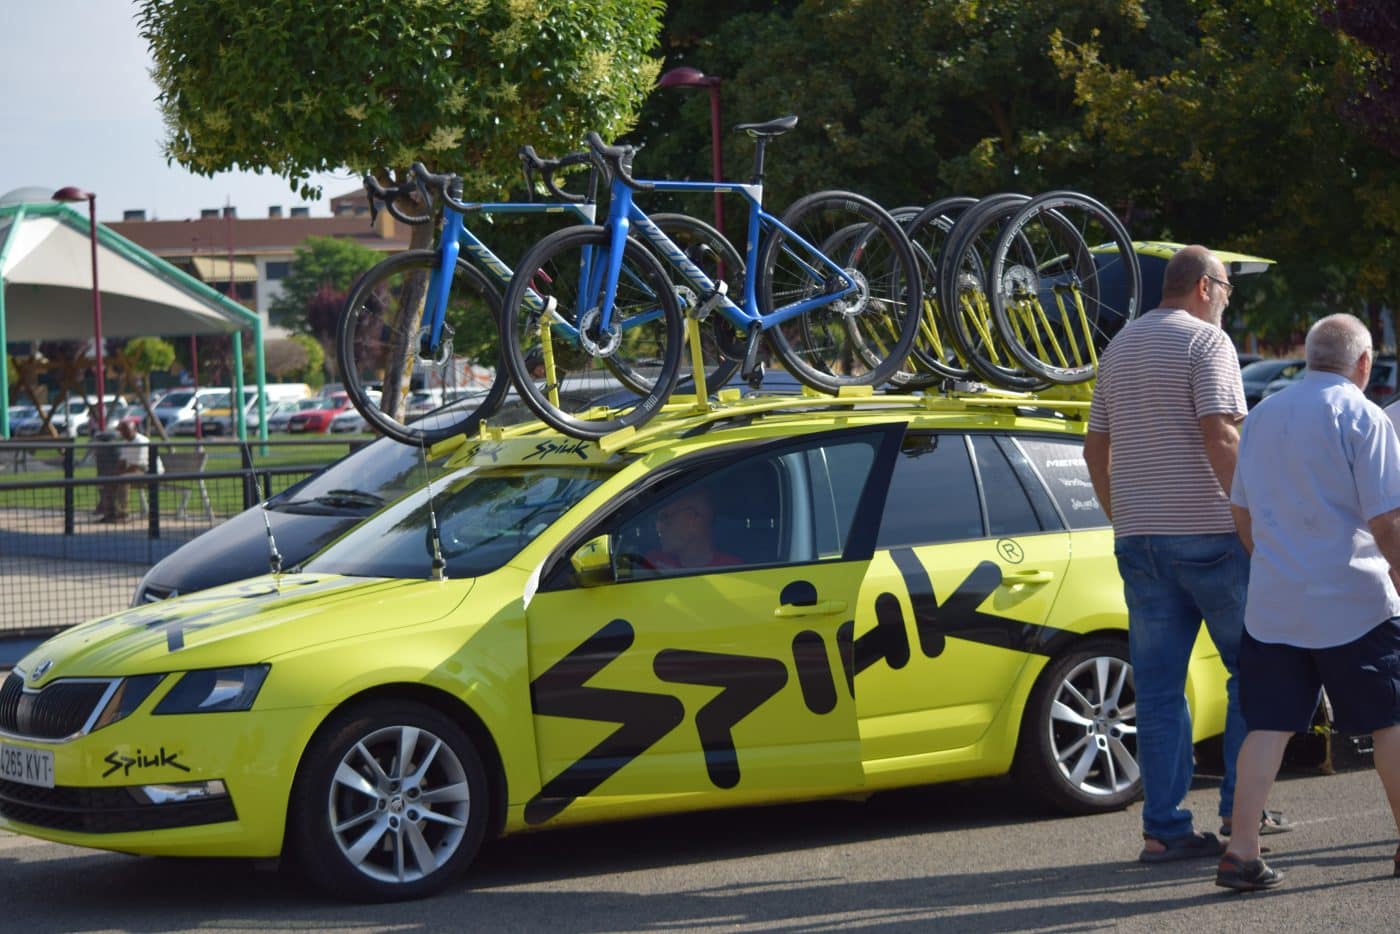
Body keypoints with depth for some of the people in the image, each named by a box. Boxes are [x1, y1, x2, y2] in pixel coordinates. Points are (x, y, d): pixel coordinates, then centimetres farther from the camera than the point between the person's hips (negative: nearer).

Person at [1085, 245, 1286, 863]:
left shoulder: (1119, 348, 17)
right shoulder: (1204, 341, -6)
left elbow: (1095, 450, 17)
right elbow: (1219, 438, -17)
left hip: (1138, 537, 6)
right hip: (1206, 533, -6)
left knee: (1157, 688, 5)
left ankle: (1164, 829, 3)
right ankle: (1241, 809, 7)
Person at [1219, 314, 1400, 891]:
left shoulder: (1263, 416, 11)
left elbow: (1241, 513, 18)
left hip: (1272, 604, 5)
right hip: (1352, 602, -5)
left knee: (1268, 725, 2)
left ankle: (1242, 851, -7)